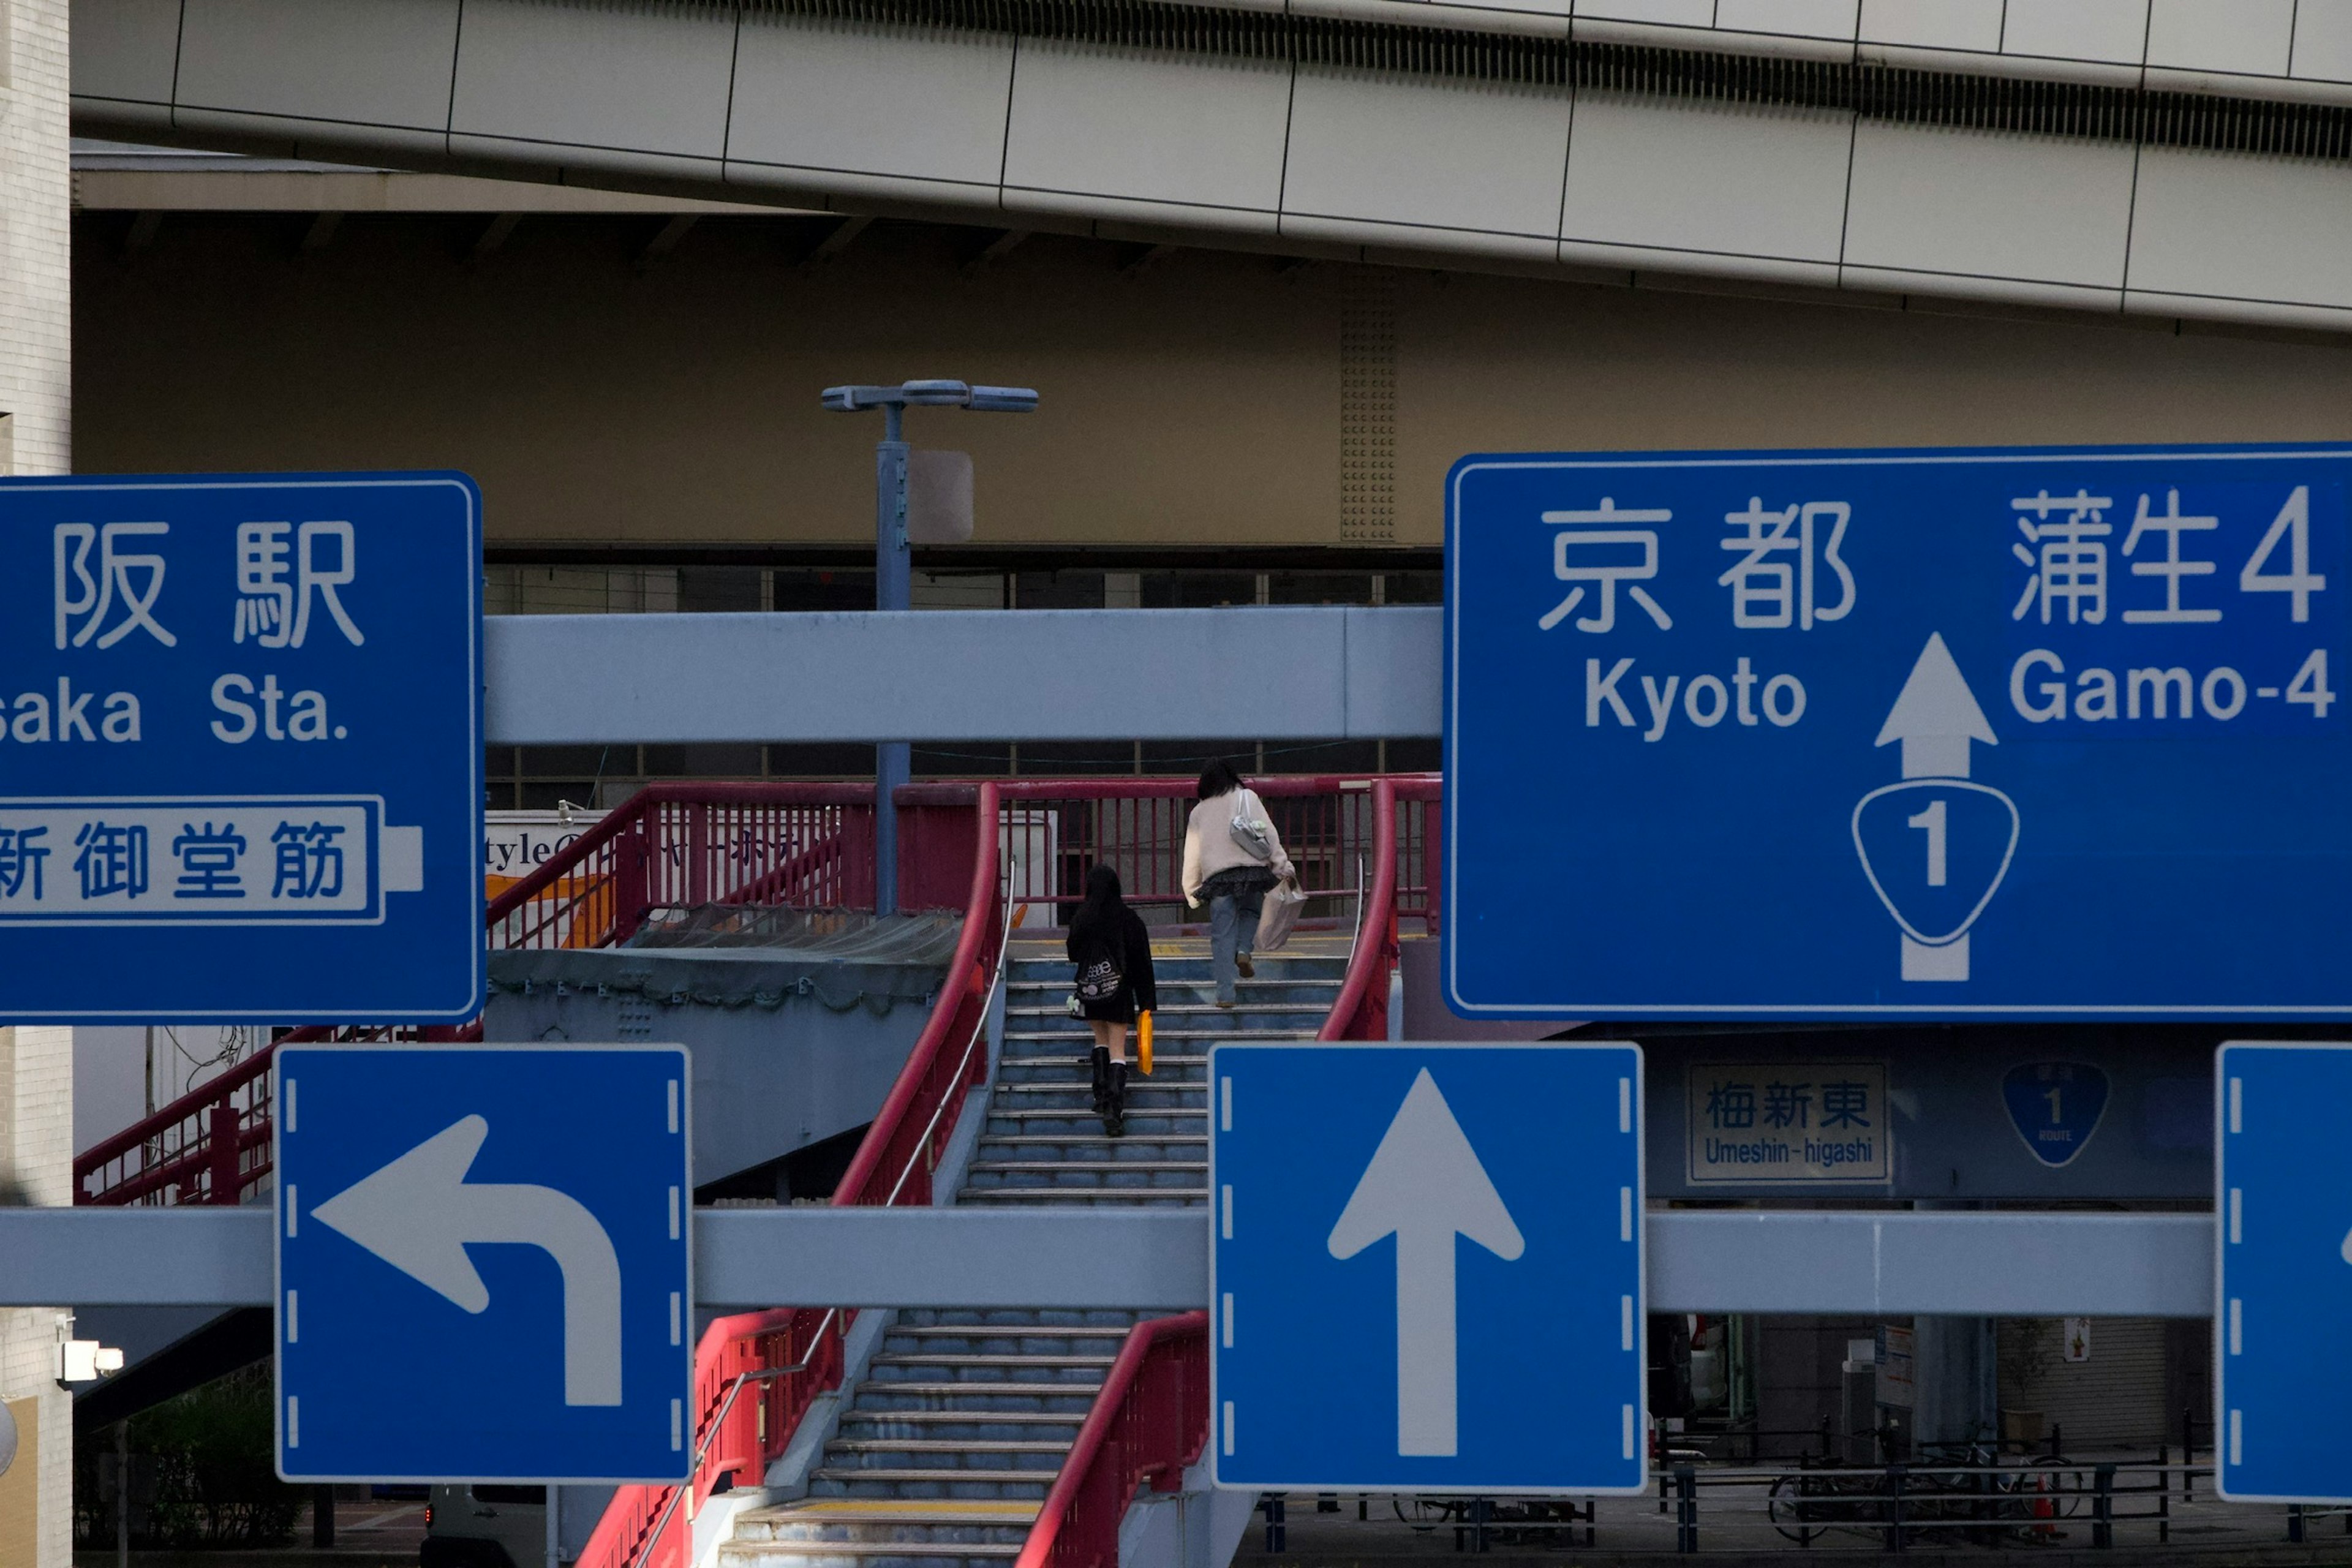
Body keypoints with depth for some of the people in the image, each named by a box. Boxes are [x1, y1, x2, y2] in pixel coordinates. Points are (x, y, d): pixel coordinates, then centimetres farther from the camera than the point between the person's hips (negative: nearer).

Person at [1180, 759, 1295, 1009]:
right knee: (1251, 912, 25)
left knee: (1222, 935, 2)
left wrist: (1193, 893, 21)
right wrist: (1282, 866, 1)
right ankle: (1244, 950, -4)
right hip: (1250, 869, -1)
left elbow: (1192, 855, 17)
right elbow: (1267, 832, 0)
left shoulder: (1198, 813, 17)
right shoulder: (1246, 798, 9)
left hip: (1216, 875, 1)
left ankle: (1225, 992, -4)